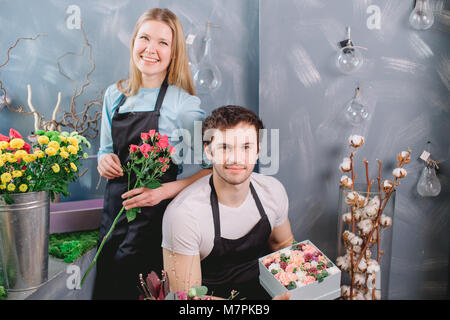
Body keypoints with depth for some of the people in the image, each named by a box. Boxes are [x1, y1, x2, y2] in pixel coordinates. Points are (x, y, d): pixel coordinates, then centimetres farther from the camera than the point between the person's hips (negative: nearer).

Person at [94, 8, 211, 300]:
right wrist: (104, 161, -5)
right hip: (115, 207, 5)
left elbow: (209, 169, -12)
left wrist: (163, 191, -22)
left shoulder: (184, 103, -11)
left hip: (159, 212, -5)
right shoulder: (115, 95, 6)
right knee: (103, 285, 16)